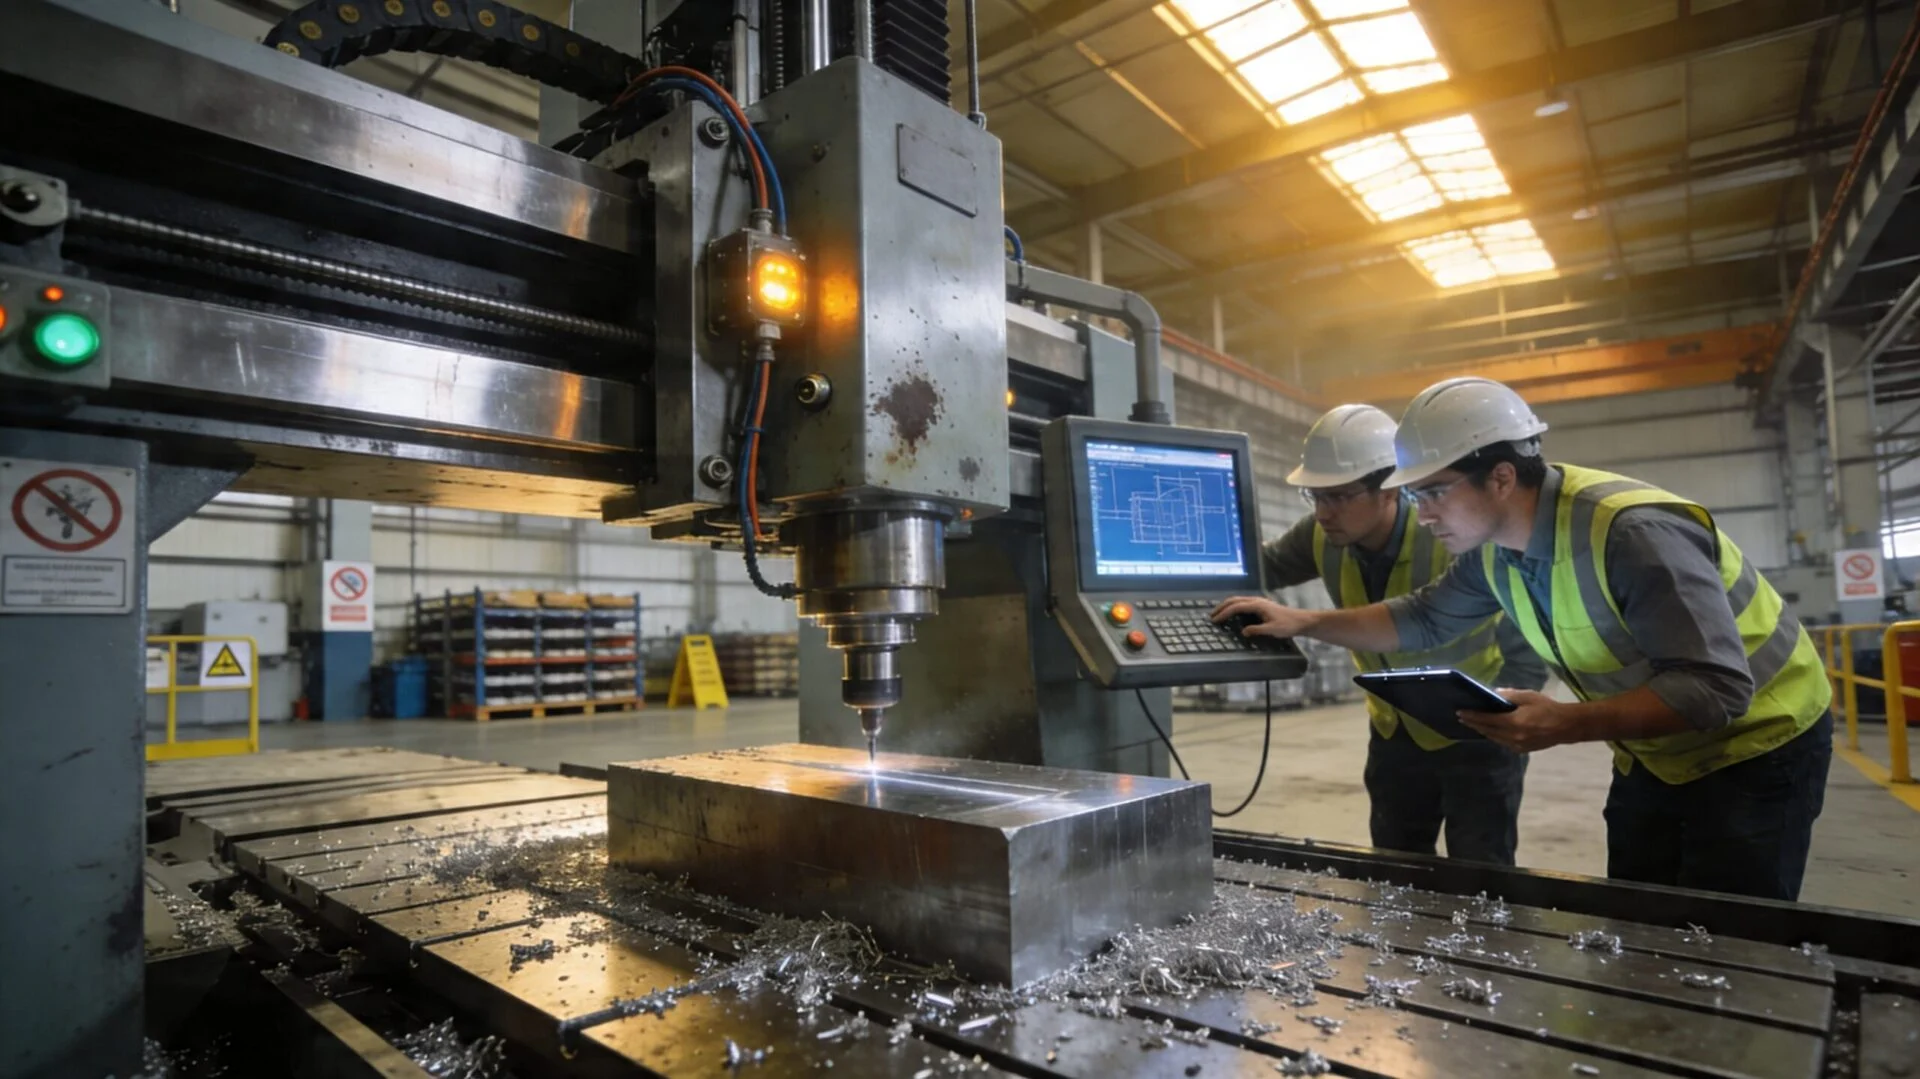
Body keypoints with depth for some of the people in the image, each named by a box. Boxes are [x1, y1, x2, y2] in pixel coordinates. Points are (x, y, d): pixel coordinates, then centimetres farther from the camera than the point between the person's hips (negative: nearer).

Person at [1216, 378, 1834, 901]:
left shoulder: (1632, 532, -32)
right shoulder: (1494, 549, -7)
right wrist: (1301, 623, -4)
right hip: (1655, 755, 7)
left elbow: (1717, 688, -33)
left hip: (1754, 751, -7)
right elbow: (1423, 619, 7)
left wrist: (1564, 725, -43)